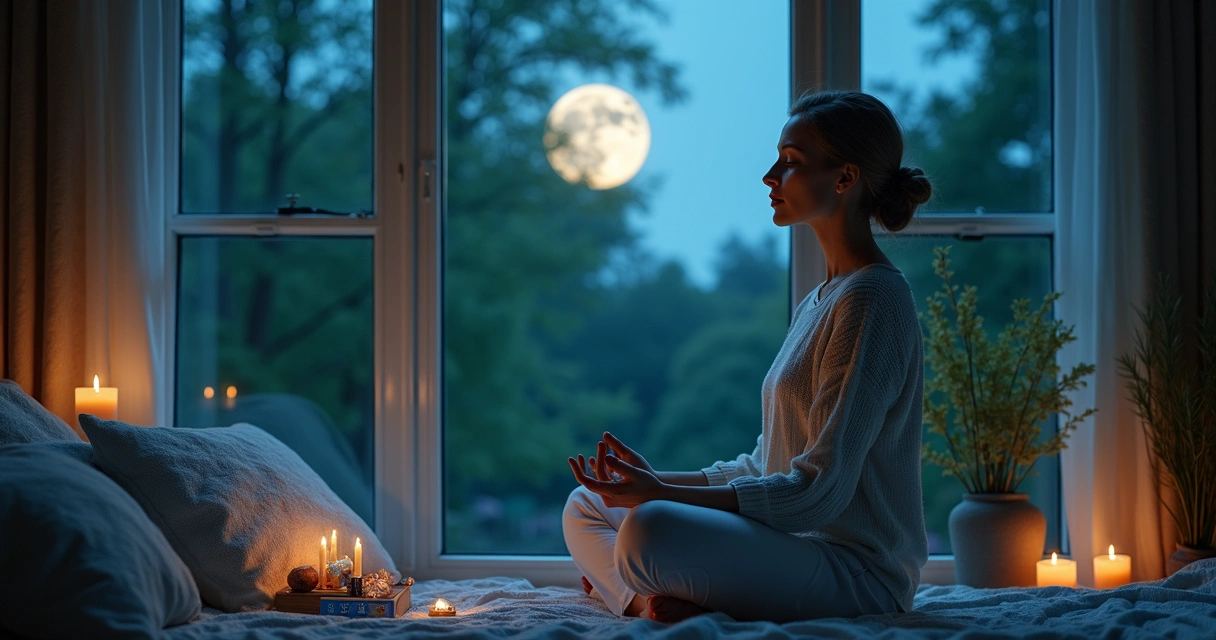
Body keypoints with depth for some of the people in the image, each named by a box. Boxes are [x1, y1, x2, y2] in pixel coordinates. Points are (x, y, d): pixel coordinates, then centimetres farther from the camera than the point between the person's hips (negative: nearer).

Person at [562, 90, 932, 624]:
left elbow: (821, 489, -20)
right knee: (585, 507, 11)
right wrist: (660, 481, 6)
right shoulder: (815, 304, 18)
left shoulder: (874, 299, -14)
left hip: (858, 570, -11)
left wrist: (663, 496, -21)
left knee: (652, 528, -36)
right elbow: (766, 464, 20)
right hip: (792, 546, 11)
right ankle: (649, 600, -13)